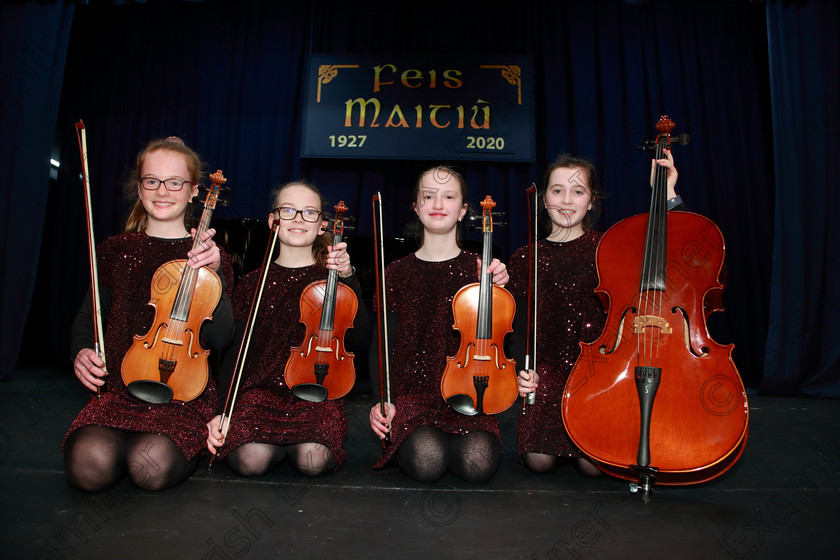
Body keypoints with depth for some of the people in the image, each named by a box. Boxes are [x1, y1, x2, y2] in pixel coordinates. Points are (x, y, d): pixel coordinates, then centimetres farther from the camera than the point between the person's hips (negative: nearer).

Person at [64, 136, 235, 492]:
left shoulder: (210, 256, 3)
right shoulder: (115, 250, 10)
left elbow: (220, 338, -9)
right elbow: (87, 317, 20)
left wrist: (213, 274, -22)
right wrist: (81, 350, -3)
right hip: (120, 387, 2)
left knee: (152, 466, -28)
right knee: (88, 465, -26)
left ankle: (191, 444, 8)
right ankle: (128, 440, 10)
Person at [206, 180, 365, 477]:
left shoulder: (331, 278, 6)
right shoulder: (253, 283, 10)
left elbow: (358, 332, -10)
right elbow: (236, 351, 9)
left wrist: (348, 277, -22)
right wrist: (222, 412, 0)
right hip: (261, 389, 1)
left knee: (313, 461, -27)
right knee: (251, 460, -28)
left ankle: (293, 442, 9)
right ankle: (285, 440, 8)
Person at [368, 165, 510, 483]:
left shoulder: (480, 268, 6)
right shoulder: (398, 272, 6)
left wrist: (501, 288, -12)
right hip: (411, 394, 0)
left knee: (479, 462, -27)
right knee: (426, 462, -29)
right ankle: (408, 441, 8)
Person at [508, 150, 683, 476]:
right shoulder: (525, 259, 6)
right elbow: (520, 326, 9)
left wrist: (667, 194, -15)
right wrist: (524, 370, -5)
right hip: (550, 370, 1)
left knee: (594, 464, -16)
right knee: (538, 459, -15)